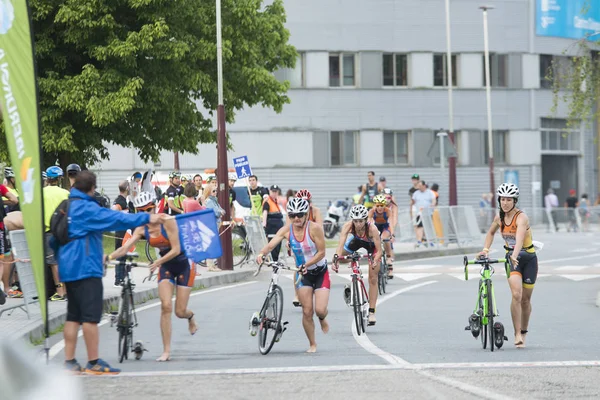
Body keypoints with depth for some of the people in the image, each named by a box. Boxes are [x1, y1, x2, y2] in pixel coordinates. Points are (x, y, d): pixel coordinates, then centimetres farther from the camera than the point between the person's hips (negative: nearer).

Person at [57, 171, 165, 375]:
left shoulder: (66, 207, 16)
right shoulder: (86, 208, -13)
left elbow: (54, 240, 25)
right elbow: (115, 219, -21)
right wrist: (147, 218, -21)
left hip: (69, 268, 9)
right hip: (85, 268, -9)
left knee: (73, 316, 10)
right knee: (90, 316, -7)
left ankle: (69, 362, 9)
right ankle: (94, 363, -6)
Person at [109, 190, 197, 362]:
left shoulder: (167, 221, -23)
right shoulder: (142, 229, -9)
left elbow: (176, 249, -25)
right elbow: (125, 248, -19)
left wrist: (158, 262, -37)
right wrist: (109, 257, -38)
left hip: (184, 264, -4)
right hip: (166, 266, 4)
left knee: (180, 311, -4)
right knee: (166, 306, -14)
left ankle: (190, 317, 37)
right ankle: (166, 351, -10)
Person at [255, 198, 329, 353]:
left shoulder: (314, 228, -21)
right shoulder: (287, 230, -12)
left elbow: (321, 252, -20)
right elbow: (271, 244, -24)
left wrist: (307, 264, -33)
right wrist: (262, 254, -45)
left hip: (320, 272, -3)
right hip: (303, 273, 3)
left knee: (320, 310, -13)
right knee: (307, 311, -3)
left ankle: (322, 319, 26)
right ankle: (312, 344, 14)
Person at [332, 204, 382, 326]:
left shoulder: (372, 229, -40)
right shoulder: (348, 226, -36)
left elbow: (379, 250, -37)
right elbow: (341, 244, -44)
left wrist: (375, 261, -56)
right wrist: (336, 258, -60)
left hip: (371, 245, -3)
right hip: (356, 241, 3)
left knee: (373, 278, -7)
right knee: (337, 257, -16)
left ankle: (372, 312, 0)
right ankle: (348, 287, 5)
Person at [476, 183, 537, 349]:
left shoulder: (521, 217, -21)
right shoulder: (499, 218, -3)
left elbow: (520, 237, -39)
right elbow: (491, 233, 19)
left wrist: (515, 255, -55)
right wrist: (485, 250, 6)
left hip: (528, 258, -2)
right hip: (511, 258, 2)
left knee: (525, 299, 7)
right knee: (516, 295, -20)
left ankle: (523, 333, 28)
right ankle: (517, 334, -19)